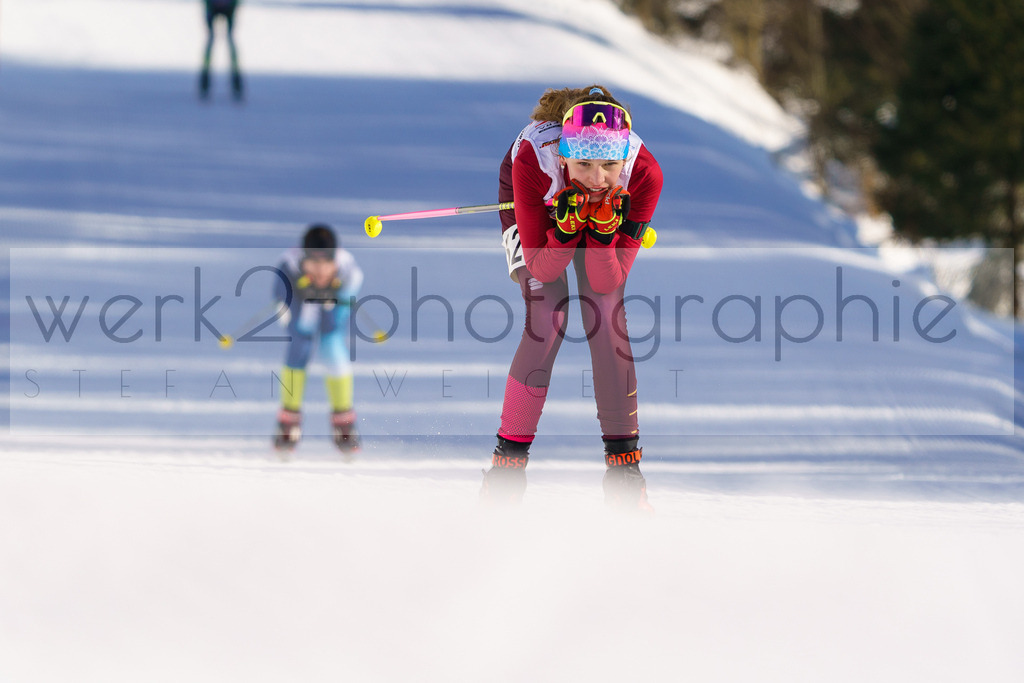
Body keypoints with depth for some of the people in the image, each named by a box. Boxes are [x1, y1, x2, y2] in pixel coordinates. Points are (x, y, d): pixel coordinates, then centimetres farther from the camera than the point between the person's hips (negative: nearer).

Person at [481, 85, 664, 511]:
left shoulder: (643, 175, -37)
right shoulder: (533, 159, -41)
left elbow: (607, 281, -28)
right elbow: (542, 268, -29)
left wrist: (604, 232, -46)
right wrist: (566, 229, -47)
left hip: (606, 211, 2)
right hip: (534, 206, -1)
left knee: (606, 314, -14)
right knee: (547, 316, -17)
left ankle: (623, 461, -3)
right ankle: (509, 457, -6)